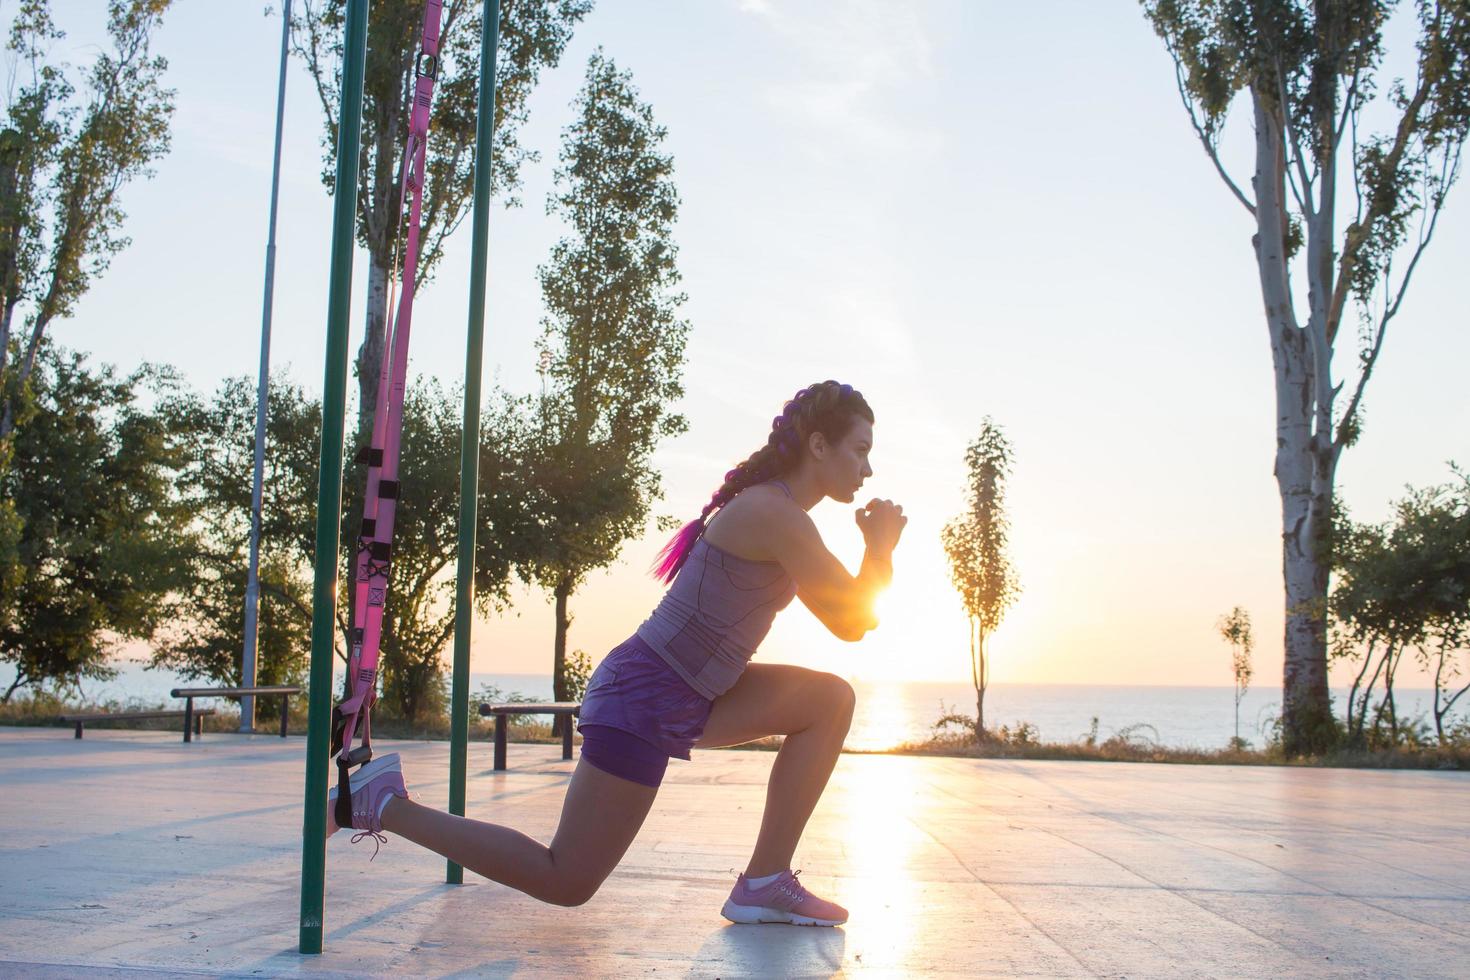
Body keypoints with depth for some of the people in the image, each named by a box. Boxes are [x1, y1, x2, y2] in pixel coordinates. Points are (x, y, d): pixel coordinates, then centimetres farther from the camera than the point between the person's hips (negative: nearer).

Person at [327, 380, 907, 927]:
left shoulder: (768, 506, 13)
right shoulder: (776, 515, -18)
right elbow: (850, 623, -15)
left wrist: (876, 555, 14)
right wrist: (880, 551, 0)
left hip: (684, 696, 10)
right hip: (645, 699, -10)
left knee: (830, 700, 5)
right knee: (566, 883, -3)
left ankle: (766, 882, 5)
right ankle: (386, 805, 4)